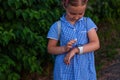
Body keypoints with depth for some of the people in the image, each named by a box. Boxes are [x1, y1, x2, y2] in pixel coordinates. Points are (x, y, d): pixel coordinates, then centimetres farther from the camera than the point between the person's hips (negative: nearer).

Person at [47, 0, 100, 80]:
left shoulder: (88, 22, 0)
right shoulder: (57, 26, -3)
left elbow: (96, 44, -9)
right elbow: (50, 48, 2)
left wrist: (75, 50, -20)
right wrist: (64, 48, -19)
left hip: (85, 70, 1)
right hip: (65, 72, -1)